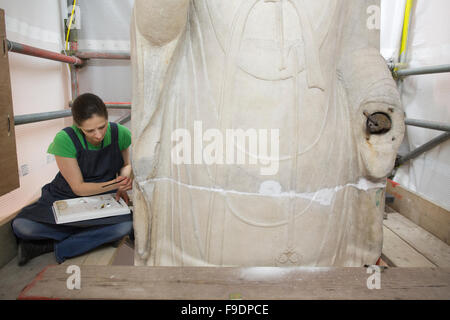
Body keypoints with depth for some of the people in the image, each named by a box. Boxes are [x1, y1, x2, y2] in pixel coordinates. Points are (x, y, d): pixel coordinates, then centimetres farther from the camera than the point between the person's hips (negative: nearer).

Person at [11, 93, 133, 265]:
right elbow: (79, 188, -16)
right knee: (21, 226, -24)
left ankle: (51, 246, -14)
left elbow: (126, 164, 7)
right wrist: (114, 184, -29)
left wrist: (123, 184, -15)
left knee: (127, 224, -31)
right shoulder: (65, 139, -21)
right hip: (65, 198, -1)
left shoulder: (120, 133, -14)